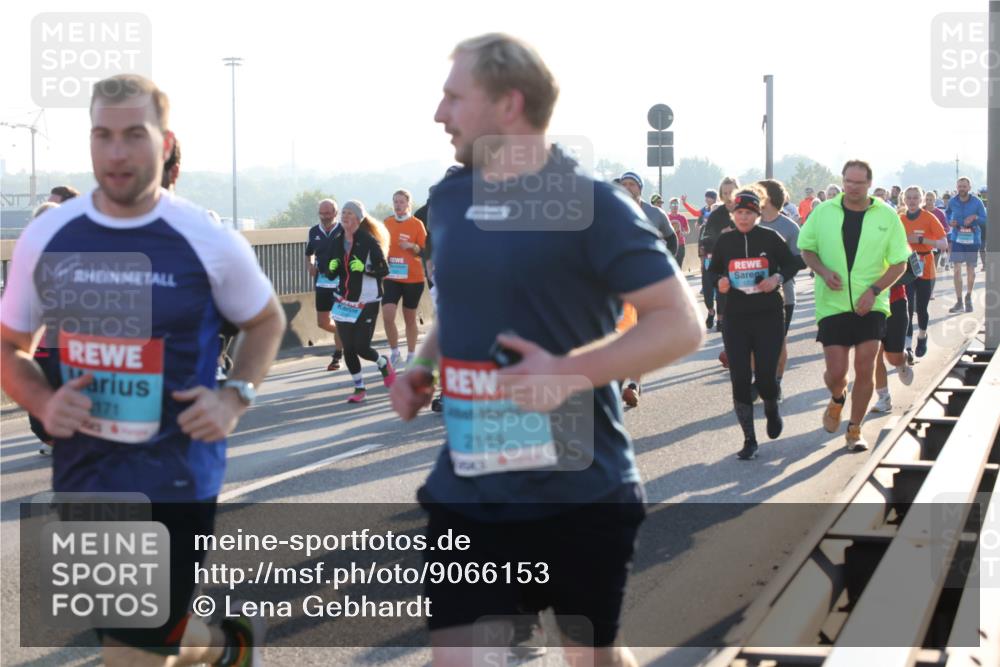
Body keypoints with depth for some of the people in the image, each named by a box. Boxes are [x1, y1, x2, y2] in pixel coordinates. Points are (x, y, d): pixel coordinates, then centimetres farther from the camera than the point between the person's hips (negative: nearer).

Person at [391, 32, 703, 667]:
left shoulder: (590, 203, -14)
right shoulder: (449, 199, 7)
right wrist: (421, 366, 4)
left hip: (580, 490, -5)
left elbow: (681, 324, -16)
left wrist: (568, 371, -27)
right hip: (468, 488, 5)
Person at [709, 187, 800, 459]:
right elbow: (713, 270, 15)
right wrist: (720, 281, -7)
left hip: (769, 316, -2)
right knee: (739, 379, -3)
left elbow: (791, 264, 7)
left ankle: (772, 410, 31)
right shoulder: (724, 241, 3)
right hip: (735, 317, 2)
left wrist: (778, 278, -12)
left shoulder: (771, 238, -3)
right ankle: (749, 439, 9)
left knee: (765, 376, -6)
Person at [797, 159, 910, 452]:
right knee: (836, 372, -2)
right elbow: (806, 248, 10)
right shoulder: (824, 212, 0)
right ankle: (837, 399, 34)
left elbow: (899, 263, 1)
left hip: (870, 306, 0)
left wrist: (874, 290, -13)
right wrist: (823, 271, -10)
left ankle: (855, 430, 13)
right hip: (832, 305, 0)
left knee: (865, 370, -4)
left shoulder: (886, 216, -2)